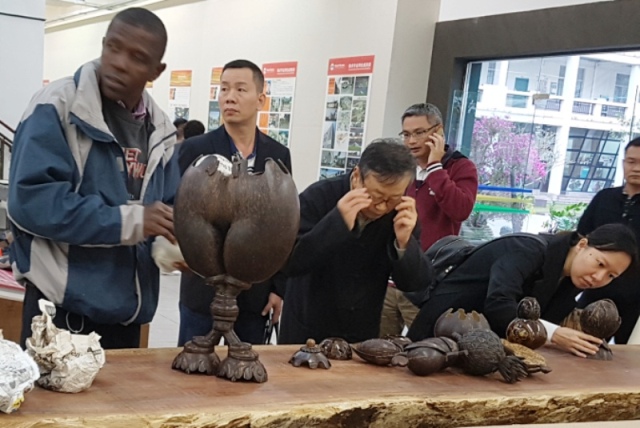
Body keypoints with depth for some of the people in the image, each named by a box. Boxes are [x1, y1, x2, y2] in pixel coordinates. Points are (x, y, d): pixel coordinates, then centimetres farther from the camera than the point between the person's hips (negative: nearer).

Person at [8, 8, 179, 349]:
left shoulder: (160, 130, 8)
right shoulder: (57, 106, -11)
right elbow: (31, 200, -20)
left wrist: (171, 246, -10)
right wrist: (130, 220, -21)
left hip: (127, 310, 6)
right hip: (63, 307, -6)